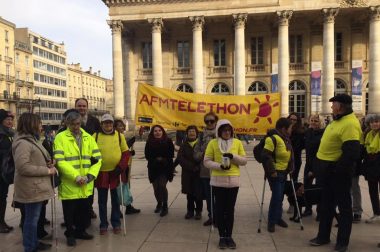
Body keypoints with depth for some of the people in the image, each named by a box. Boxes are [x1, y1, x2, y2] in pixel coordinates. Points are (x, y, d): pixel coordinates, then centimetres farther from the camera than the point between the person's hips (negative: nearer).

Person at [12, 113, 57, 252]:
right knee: (32, 219, 3)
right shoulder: (23, 142, -18)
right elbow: (22, 167, -26)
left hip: (37, 186, 10)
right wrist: (47, 171, -21)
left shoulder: (31, 140, 15)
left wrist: (48, 164, 6)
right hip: (31, 188, -10)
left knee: (34, 218, 20)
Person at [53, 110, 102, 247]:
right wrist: (76, 176, -21)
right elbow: (60, 161, -15)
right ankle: (70, 234, 32)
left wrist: (90, 176, -9)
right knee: (70, 212, 11)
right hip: (69, 184, -4)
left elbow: (97, 158, 4)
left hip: (86, 185, 4)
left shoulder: (88, 137, 7)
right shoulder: (60, 137, -6)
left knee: (85, 210, 17)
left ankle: (80, 231, 38)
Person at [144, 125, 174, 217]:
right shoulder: (149, 142, 3)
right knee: (156, 188, 8)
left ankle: (165, 206, 4)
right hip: (153, 168, 3)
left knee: (162, 186, -13)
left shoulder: (168, 141, -1)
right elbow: (147, 155, 1)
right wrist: (156, 159, -12)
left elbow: (171, 154, -2)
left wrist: (163, 159, -15)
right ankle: (159, 204, 33)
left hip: (165, 168, -2)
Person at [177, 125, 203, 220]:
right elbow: (180, 158, -3)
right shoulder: (184, 145, 8)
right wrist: (191, 167, -12)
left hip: (198, 173, -2)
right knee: (189, 193, 9)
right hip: (187, 173, 2)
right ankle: (190, 211, 22)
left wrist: (197, 167, -14)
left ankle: (198, 211, 14)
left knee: (198, 193, -2)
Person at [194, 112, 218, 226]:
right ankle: (211, 216, 29)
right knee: (208, 196, 14)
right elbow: (196, 153, 8)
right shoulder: (202, 135, 9)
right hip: (205, 171, 4)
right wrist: (202, 154, -11)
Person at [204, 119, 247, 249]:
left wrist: (233, 156, -12)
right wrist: (219, 166, -18)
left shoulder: (237, 142, 5)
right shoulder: (213, 143, -2)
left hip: (233, 181, 2)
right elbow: (206, 161, -3)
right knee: (220, 209, 7)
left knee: (230, 209, 10)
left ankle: (229, 236, 23)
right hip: (218, 181, -1)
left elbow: (244, 160, 5)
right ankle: (222, 236, 20)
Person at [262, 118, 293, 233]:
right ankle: (271, 221, 6)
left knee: (280, 196, 15)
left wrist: (290, 168, 14)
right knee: (276, 196, -7)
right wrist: (271, 171, -21)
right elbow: (266, 156, -23)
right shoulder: (273, 138, -19)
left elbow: (289, 155, 23)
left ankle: (278, 217, 29)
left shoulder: (286, 139, 11)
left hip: (284, 172, 9)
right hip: (275, 173, -9)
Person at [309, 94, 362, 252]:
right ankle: (323, 236, 30)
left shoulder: (350, 123, -22)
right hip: (328, 168, 10)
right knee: (326, 204, 17)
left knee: (343, 205, 6)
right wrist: (322, 166, 18)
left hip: (338, 171, -10)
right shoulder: (338, 120, 11)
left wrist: (338, 169, -22)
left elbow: (352, 152, -28)